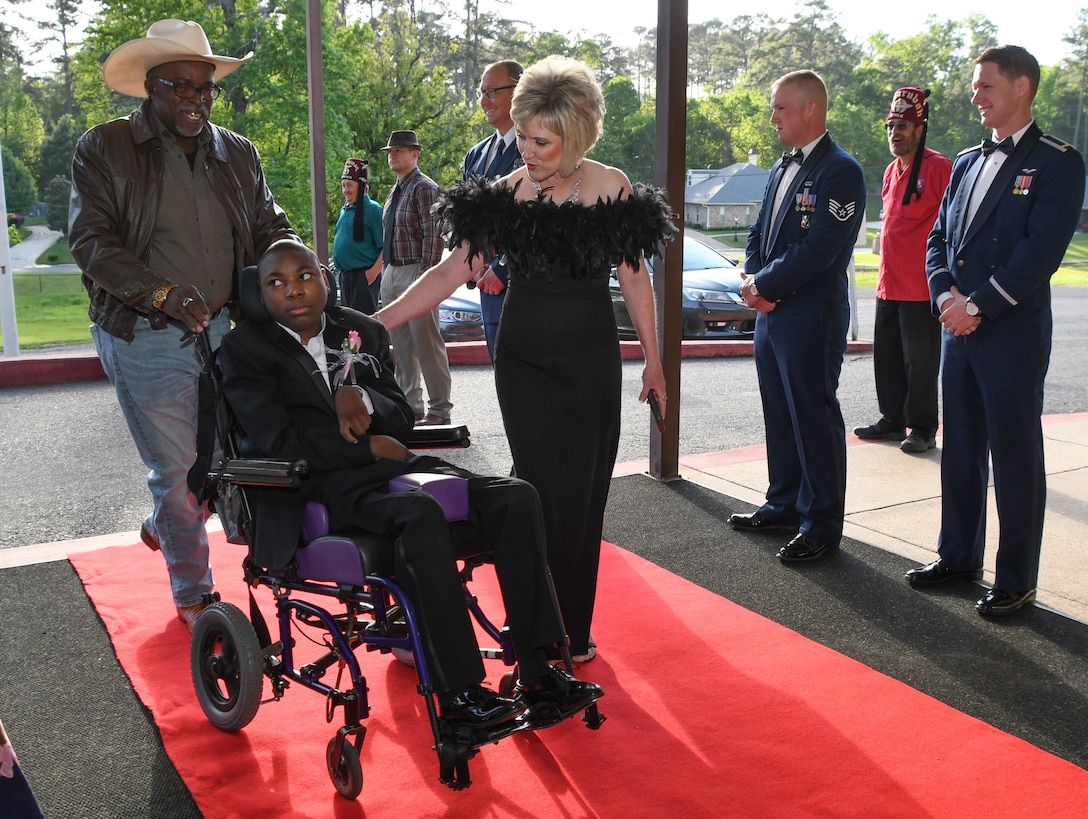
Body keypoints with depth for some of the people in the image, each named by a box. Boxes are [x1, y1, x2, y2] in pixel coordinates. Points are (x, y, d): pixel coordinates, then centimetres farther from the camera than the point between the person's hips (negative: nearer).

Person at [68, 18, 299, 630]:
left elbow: (269, 226, 13)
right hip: (146, 342, -5)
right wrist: (162, 294, -25)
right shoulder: (105, 149, -3)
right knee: (177, 470, 1)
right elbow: (90, 241, -11)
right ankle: (193, 593, 22)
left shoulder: (238, 154, 10)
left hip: (226, 330, 5)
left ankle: (165, 526, 43)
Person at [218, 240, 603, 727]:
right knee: (421, 514, -37)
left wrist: (360, 397, -8)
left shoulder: (361, 331, 19)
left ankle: (536, 671, -16)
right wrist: (370, 446, -6)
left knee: (515, 496, -15)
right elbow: (277, 441, -9)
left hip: (384, 466, 6)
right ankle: (457, 694, -31)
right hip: (317, 487, -6)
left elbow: (401, 417, 14)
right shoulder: (244, 347, 4)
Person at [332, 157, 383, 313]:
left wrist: (374, 271, -21)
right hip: (345, 275, 9)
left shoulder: (372, 209, -10)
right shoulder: (344, 210, 15)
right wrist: (342, 271, 15)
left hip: (364, 275, -9)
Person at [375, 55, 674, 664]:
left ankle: (573, 631, 18)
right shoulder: (506, 194, -2)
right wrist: (376, 321, -13)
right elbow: (454, 270, -5)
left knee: (582, 492, 3)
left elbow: (634, 277, 4)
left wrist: (653, 358, 8)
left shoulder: (612, 186, -3)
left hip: (592, 359, 0)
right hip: (524, 357, 0)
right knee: (543, 489, -2)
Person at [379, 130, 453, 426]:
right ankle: (409, 407, 21)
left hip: (415, 272, -9)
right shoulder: (394, 193, 18)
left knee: (427, 345, -6)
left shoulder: (424, 188, -8)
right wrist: (384, 271, 15)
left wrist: (424, 275, -22)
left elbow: (433, 235, -16)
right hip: (391, 273, 9)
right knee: (401, 346, 13)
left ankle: (439, 409, 0)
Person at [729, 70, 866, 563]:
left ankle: (821, 525, 10)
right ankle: (784, 505, 30)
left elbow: (818, 249, -20)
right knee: (779, 415, 16)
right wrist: (753, 279, -2)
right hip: (772, 313, 9)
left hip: (812, 317, -8)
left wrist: (765, 286, -13)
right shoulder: (781, 169, 15)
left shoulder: (840, 171, -12)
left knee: (814, 419, 0)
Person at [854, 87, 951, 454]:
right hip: (889, 283, 8)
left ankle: (922, 430, 10)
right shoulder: (891, 171, 14)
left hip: (921, 286, -8)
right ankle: (893, 421, 26)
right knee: (887, 356, 13)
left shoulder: (938, 167, -10)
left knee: (919, 361, -1)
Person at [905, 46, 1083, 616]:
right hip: (958, 330, 7)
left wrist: (978, 306, -16)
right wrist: (946, 297, -4)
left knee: (1015, 458, 1)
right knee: (959, 451, 14)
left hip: (1013, 332, -7)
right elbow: (938, 238, 13)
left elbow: (1042, 251, -15)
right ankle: (959, 556, 28)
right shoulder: (966, 162, 15)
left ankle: (1017, 580, 12)